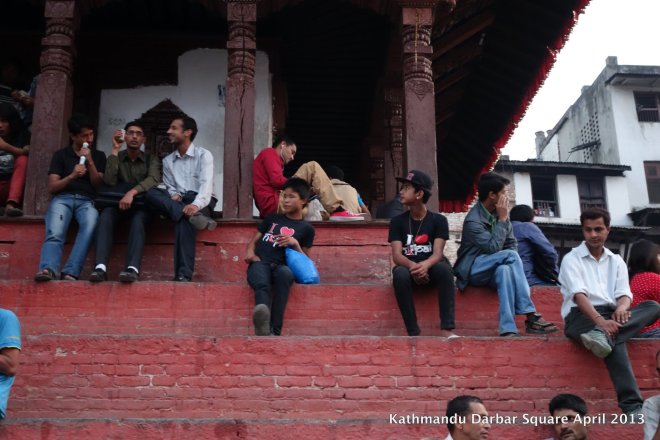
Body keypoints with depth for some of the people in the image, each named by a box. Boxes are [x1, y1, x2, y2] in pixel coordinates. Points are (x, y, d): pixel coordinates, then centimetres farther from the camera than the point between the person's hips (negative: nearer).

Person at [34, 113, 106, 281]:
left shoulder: (98, 156, 19)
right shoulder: (60, 155, 14)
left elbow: (98, 185, 10)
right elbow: (52, 187, 6)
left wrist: (90, 162, -4)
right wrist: (72, 176, -13)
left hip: (87, 200, 0)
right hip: (62, 198, 0)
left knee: (90, 226, -37)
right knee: (55, 234, -33)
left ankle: (70, 273, -45)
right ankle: (48, 270, -54)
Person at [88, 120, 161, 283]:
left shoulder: (151, 158, 8)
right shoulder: (116, 157, 11)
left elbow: (153, 179, -14)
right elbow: (109, 182, -8)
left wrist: (132, 192, -31)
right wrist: (115, 150, -9)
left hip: (141, 204, -1)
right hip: (118, 203, 1)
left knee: (138, 219, -36)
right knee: (105, 215, -33)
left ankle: (132, 268, -54)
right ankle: (100, 267, -47)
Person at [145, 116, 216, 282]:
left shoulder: (203, 155, 2)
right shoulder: (167, 160, 19)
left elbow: (206, 183, -13)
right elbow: (169, 187, 15)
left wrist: (196, 204, -32)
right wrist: (173, 195, -11)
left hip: (200, 202, -5)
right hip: (177, 202, 5)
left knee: (184, 219, -39)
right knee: (152, 193, -25)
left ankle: (184, 274, -45)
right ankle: (194, 216, -44)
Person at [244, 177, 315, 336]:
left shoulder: (306, 228, 19)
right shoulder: (272, 218, 26)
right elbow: (254, 239, 23)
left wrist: (295, 244, -3)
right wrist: (250, 251, 0)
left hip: (281, 266, -1)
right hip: (260, 262, 1)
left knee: (284, 274, -40)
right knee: (262, 284, -36)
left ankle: (274, 331, -48)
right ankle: (264, 326, -66)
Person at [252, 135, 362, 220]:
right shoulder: (269, 152, 6)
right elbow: (277, 180, -12)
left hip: (269, 209, 10)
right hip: (274, 204, -10)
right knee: (312, 167, -8)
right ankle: (337, 211, -15)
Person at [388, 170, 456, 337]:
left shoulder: (438, 220, 1)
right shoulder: (397, 221, 5)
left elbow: (438, 253, -11)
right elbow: (396, 255, -6)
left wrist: (425, 265, -35)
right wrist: (412, 266, -30)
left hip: (430, 268, 0)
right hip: (408, 268, 1)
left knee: (444, 268, -35)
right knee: (400, 274, -35)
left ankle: (447, 330, -38)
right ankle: (413, 333, -35)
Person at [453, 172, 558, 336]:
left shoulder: (499, 213, 4)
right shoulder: (473, 220, -18)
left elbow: (511, 243, 8)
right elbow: (493, 248, -27)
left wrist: (512, 262, -13)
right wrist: (502, 219, -21)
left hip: (494, 270, 5)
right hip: (473, 270, -5)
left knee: (505, 270, -34)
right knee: (510, 256, -31)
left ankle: (508, 329, -44)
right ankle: (530, 315, -33)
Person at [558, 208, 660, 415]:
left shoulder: (616, 261, 22)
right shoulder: (571, 259, 6)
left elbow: (624, 293, 6)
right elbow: (579, 295, -12)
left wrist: (622, 308, -22)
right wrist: (599, 320, -31)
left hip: (611, 315, 5)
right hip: (582, 316, -5)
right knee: (614, 342, -38)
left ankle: (603, 335, -48)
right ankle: (632, 407, -50)